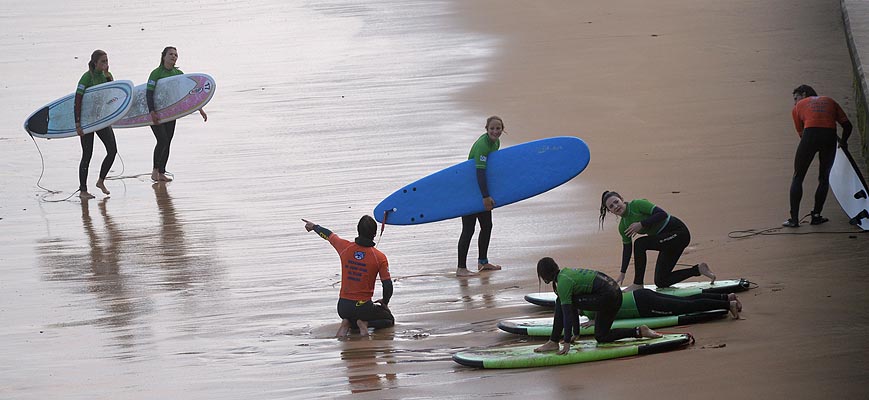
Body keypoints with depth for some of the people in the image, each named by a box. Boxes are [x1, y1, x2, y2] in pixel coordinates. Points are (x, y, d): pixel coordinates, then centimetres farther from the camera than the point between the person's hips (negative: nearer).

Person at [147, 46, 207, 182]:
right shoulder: (156, 73, -12)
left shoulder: (178, 74, 5)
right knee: (162, 140, -16)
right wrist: (152, 112, -29)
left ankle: (161, 173, 11)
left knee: (167, 143, 4)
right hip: (156, 112, -5)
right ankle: (155, 170, -1)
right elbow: (149, 93, -18)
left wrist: (199, 108, 2)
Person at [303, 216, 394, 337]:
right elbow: (388, 286, -12)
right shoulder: (380, 257, -14)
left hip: (343, 307, 4)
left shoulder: (345, 247, -7)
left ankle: (348, 323, 1)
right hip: (363, 307, -4)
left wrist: (314, 226, 35)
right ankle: (365, 323, -6)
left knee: (350, 318, 37)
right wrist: (384, 303, 10)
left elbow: (328, 235, 14)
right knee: (389, 319, 23)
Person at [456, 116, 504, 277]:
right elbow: (480, 172, -29)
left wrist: (488, 194, 14)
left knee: (487, 226, 17)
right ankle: (461, 268, -3)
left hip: (481, 189, 9)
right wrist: (486, 196, -32)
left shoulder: (496, 143, 5)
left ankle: (483, 262, 32)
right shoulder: (482, 144, -24)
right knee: (468, 229, -8)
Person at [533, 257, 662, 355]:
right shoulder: (566, 272, 18)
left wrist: (567, 342, -17)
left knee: (561, 303, -9)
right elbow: (574, 306, 26)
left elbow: (567, 313, -17)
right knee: (601, 337, 20)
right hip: (615, 293, 10)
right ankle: (640, 331, 14)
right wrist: (576, 334, 31)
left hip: (607, 297, -10)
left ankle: (553, 343, -7)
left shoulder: (563, 282, -12)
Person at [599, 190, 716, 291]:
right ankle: (698, 269, 21)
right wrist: (622, 273, 6)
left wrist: (641, 224, -28)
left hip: (678, 232, -9)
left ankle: (638, 284, -15)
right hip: (665, 239, 9)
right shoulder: (623, 227, 3)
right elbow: (627, 248, 10)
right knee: (660, 282, 8)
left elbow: (663, 214, -26)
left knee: (640, 244, -26)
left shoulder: (637, 204, -19)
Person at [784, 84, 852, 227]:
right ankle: (816, 215, 15)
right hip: (830, 137, 2)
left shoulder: (799, 106, 23)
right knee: (824, 178, 19)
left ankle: (794, 219, 2)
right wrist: (843, 142, 38)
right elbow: (847, 125, 20)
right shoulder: (830, 101, 29)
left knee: (798, 177, 8)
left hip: (810, 133, -2)